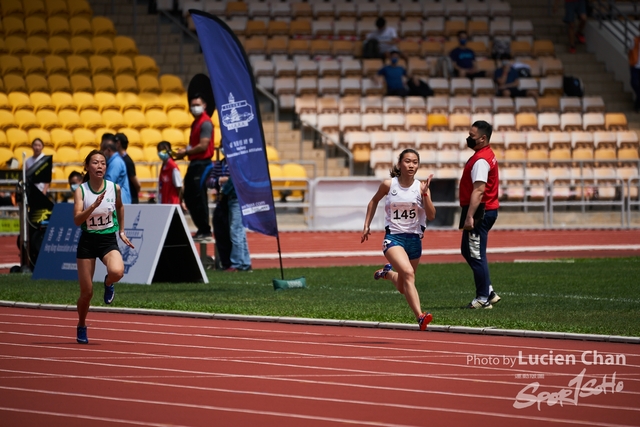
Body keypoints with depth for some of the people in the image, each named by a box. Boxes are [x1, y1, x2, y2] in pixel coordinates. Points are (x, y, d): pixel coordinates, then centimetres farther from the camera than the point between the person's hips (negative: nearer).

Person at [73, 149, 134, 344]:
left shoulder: (114, 188, -5)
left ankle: (108, 284, 6)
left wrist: (122, 231, 19)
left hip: (108, 240, 0)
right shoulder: (80, 190, -9)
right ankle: (81, 328, 30)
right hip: (87, 241, 0)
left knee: (117, 272, -33)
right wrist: (93, 206, -34)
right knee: (86, 292, 3)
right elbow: (77, 220, -21)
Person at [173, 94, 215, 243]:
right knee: (189, 197, 13)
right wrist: (186, 151, 3)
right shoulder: (196, 123, 17)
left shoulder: (205, 123, -12)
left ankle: (206, 233, -2)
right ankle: (201, 230, 20)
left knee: (199, 198, -8)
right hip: (194, 164, 10)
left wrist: (186, 152, -7)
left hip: (202, 164, -10)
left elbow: (203, 146, -19)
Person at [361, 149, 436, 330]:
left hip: (414, 240, 3)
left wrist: (425, 193, -25)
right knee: (408, 273, -30)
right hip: (393, 238, -3)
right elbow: (374, 201, 15)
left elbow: (431, 216, -14)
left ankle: (388, 273, 48)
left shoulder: (421, 187, -4)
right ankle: (420, 317, -37)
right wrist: (366, 225, 12)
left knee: (403, 288, 15)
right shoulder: (388, 185, -4)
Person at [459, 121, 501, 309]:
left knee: (476, 255, -4)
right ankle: (488, 292, 18)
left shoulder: (481, 160, -18)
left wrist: (469, 217, -28)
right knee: (467, 251, 17)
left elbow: (478, 190, -25)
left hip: (479, 212, -11)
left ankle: (483, 298, 2)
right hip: (486, 211, 11)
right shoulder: (487, 155, 15)